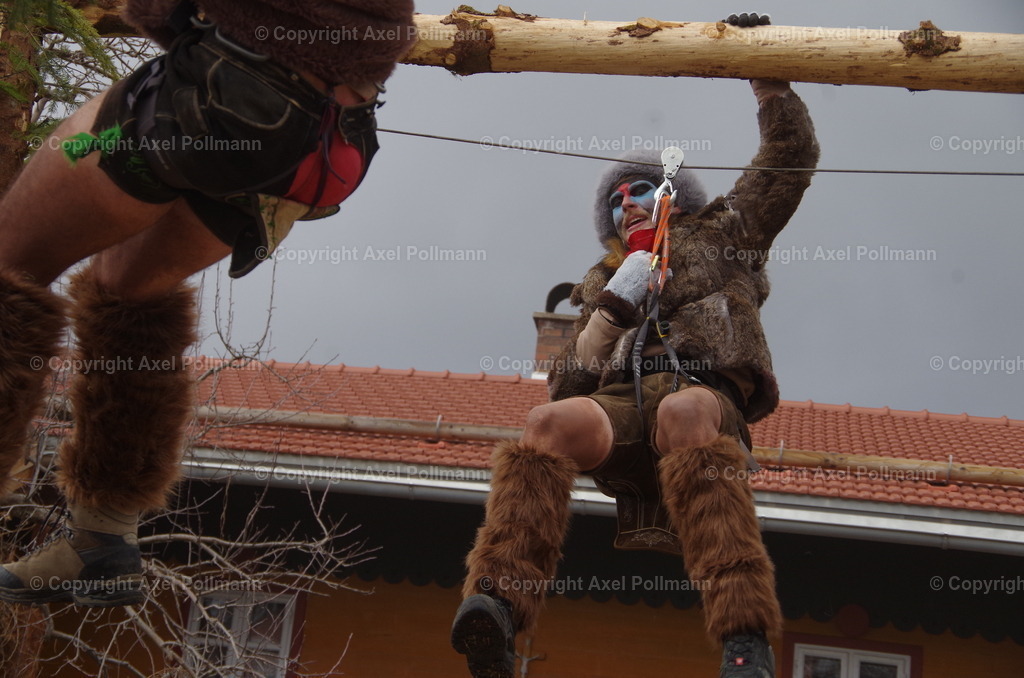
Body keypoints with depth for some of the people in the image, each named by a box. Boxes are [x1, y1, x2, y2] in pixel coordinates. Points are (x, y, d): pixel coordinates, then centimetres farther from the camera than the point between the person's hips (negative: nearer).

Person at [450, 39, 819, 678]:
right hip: (619, 402, 3)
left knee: (684, 413, -42)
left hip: (705, 390, -2)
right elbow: (567, 385, 24)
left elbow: (791, 157, 31)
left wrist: (768, 79, 26)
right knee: (555, 419, -34)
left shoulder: (717, 234, 34)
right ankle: (499, 605, -53)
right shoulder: (604, 281, 38)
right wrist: (610, 307, 9)